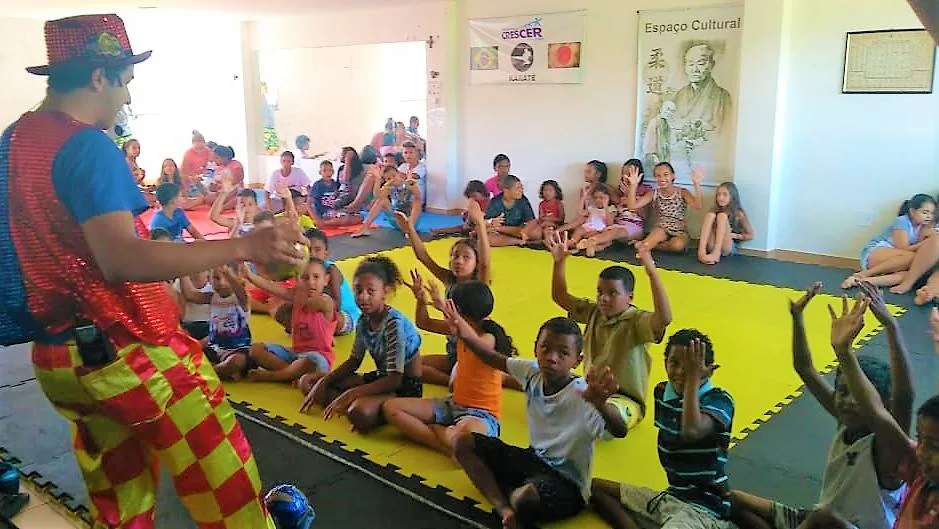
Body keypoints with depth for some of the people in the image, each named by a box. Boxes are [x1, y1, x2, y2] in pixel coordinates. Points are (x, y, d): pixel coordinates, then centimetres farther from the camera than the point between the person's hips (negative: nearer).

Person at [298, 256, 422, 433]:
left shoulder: (394, 323, -24)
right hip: (381, 378, 9)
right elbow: (354, 361, 12)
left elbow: (394, 380, -26)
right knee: (307, 382, 5)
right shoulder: (364, 320, -1)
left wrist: (349, 395, -28)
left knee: (361, 413, -41)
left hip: (406, 386, -9)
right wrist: (323, 382, -2)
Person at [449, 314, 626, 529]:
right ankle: (504, 509, -8)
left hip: (568, 484, -7)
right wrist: (468, 336, -10)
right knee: (464, 442, 3)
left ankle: (511, 497, -3)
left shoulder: (582, 395, -27)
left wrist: (600, 404, -63)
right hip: (535, 459, 7)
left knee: (527, 497, -41)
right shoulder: (532, 372, -8)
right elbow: (495, 359, 7)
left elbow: (620, 431, -42)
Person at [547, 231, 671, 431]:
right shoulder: (594, 313, 4)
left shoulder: (637, 321, -17)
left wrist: (652, 273, -46)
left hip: (626, 400, -6)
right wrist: (559, 261, -4)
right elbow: (560, 296, 10)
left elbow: (664, 318, -39)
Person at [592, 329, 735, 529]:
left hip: (705, 507, -8)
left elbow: (691, 432, -33)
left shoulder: (719, 400, -14)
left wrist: (693, 378, -24)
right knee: (596, 487, 8)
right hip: (669, 497, 8)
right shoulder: (662, 392, 6)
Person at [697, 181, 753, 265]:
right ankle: (702, 251, -36)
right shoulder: (714, 211, 9)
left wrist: (735, 236, -6)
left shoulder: (738, 213, 2)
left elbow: (750, 235, 9)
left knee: (722, 216, -21)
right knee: (710, 214, -17)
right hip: (711, 247, 2)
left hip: (729, 248, -2)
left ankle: (716, 254, -39)